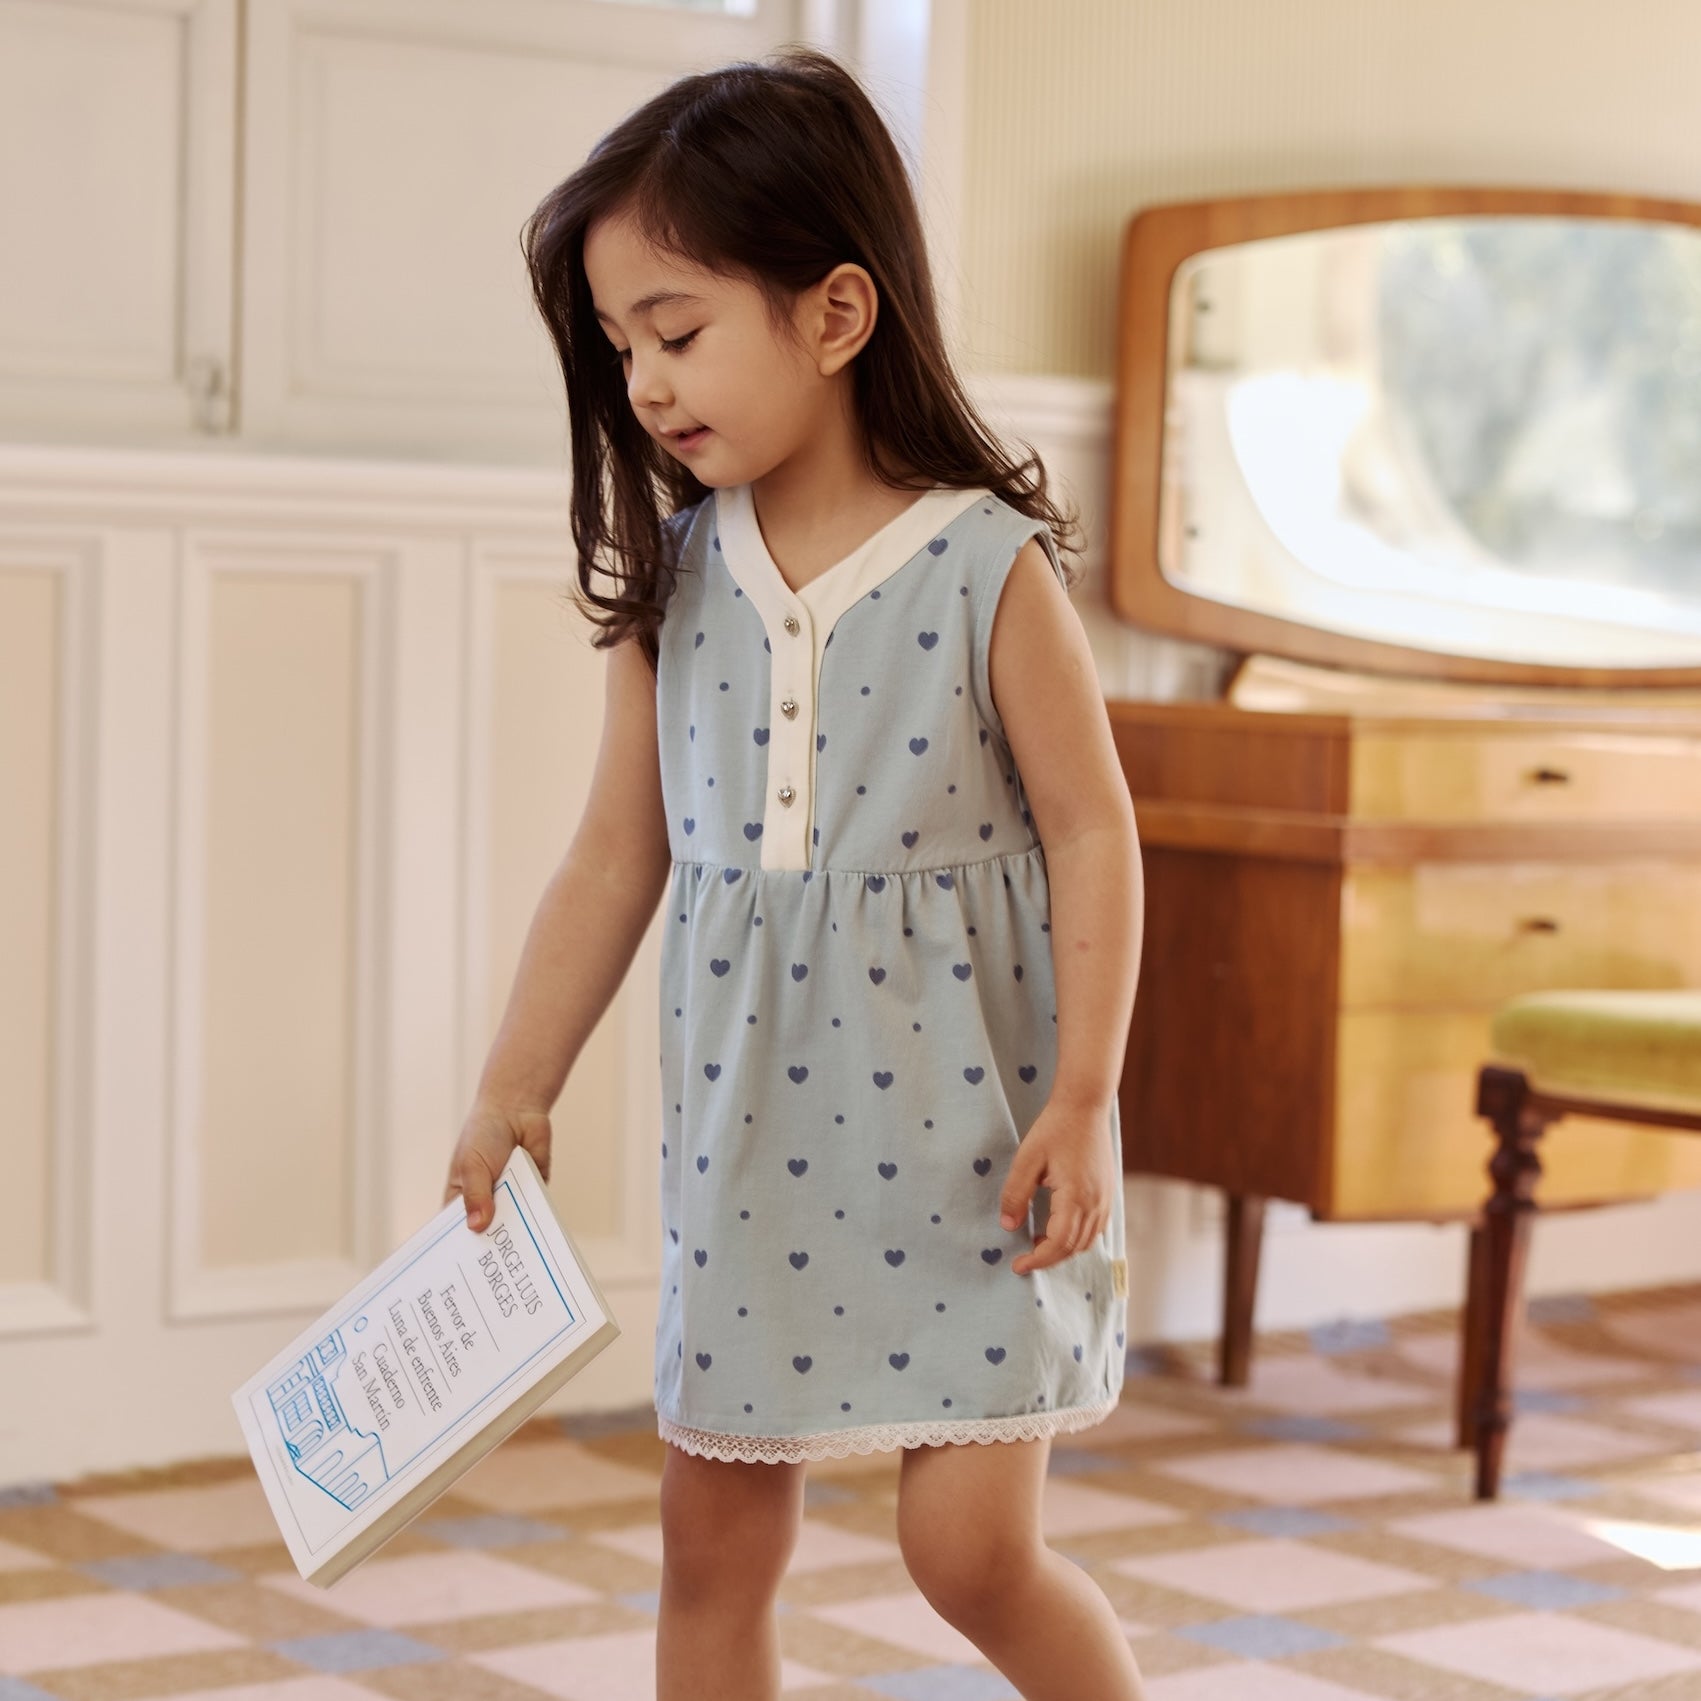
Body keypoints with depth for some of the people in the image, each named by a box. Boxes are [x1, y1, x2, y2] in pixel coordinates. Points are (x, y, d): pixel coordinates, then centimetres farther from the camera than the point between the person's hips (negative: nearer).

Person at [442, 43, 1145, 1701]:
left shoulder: (990, 570, -11)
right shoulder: (674, 580, 2)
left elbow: (1091, 834, -7)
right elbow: (616, 854, 8)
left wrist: (1080, 1103, -11)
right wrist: (513, 1087, 8)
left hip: (962, 1125, -5)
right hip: (749, 1135, 5)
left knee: (971, 1548, -5)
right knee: (711, 1532, 10)